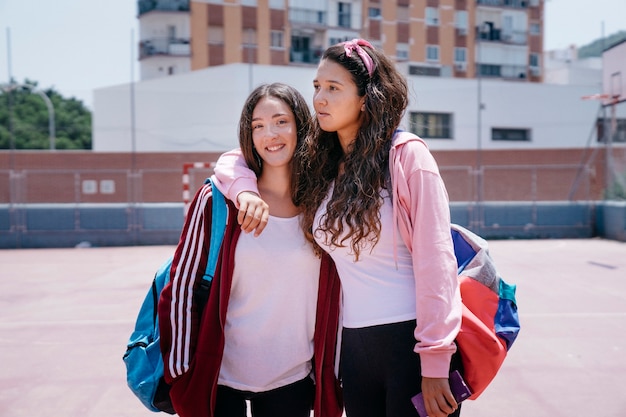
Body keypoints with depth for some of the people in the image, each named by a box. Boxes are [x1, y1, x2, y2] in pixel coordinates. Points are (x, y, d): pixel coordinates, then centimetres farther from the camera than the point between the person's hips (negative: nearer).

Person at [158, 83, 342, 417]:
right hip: (218, 380, -1)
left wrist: (330, 376, 8)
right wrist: (180, 376, -5)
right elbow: (182, 287, -5)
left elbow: (333, 299, 5)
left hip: (292, 382, 2)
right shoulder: (216, 200, -9)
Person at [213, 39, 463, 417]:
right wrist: (246, 190, -9)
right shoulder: (318, 162, 6)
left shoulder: (405, 154, -10)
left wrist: (435, 364, -15)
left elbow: (434, 259, -14)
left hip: (411, 341, -5)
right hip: (354, 345, 5)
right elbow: (232, 161, 15)